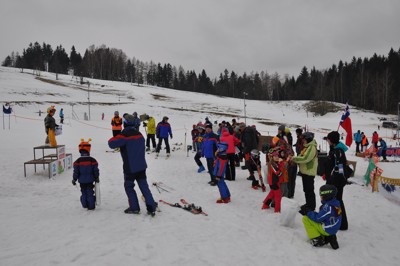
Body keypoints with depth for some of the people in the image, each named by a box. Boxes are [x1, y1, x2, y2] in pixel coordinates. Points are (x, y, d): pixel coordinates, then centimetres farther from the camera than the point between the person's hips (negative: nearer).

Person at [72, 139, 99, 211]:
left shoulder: (78, 161, -7)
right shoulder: (92, 160, -9)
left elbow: (76, 172, -4)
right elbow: (95, 170, -3)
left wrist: (74, 179, 7)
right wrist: (96, 178, 9)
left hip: (82, 181, 1)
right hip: (90, 180, -1)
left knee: (83, 192, 14)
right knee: (90, 193, 5)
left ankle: (85, 205, 19)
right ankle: (91, 206, 6)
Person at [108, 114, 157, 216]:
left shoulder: (124, 135, -17)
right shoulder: (139, 134, 7)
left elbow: (112, 144, -19)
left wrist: (112, 139, 1)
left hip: (130, 167, -6)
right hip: (141, 166, 6)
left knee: (129, 186, 12)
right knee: (144, 186, 9)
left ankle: (134, 208, 16)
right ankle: (151, 208, 6)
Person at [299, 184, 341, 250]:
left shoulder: (328, 207, -27)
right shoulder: (335, 204, 2)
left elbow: (318, 218, -22)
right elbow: (321, 215, 8)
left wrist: (308, 212, -11)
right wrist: (309, 212, 3)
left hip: (327, 230, -9)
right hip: (333, 229, 9)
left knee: (306, 219, -11)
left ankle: (316, 239, -7)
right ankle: (328, 237, 13)